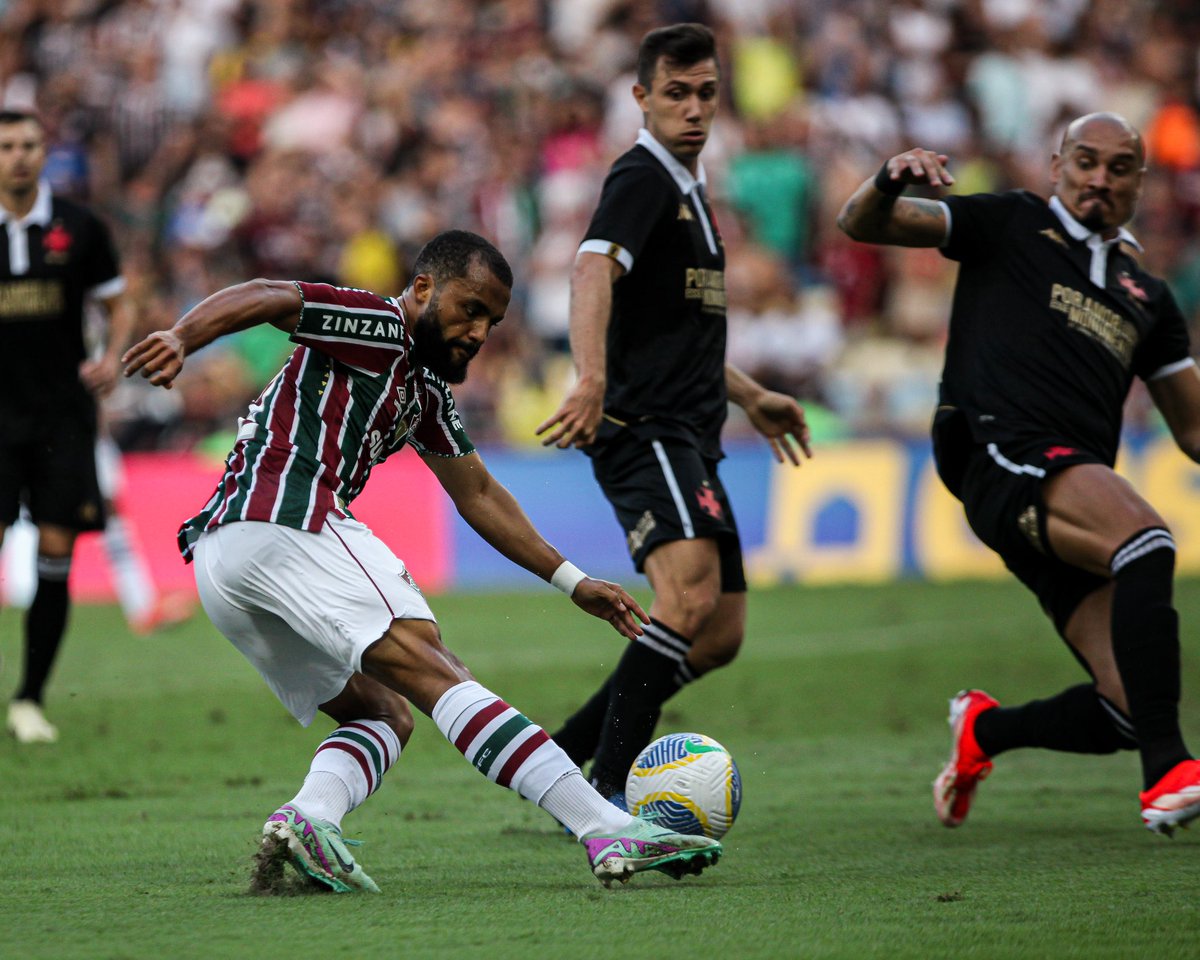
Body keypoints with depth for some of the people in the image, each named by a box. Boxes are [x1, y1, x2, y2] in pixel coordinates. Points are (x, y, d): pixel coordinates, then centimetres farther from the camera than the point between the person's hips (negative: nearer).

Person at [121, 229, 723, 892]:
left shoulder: (425, 390, 28)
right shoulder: (379, 327, 1)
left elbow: (478, 495, 35)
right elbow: (263, 298, -13)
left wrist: (571, 581, 34)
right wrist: (180, 339, -32)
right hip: (287, 517, -10)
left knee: (383, 711, 12)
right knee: (435, 676, -17)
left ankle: (307, 818, -18)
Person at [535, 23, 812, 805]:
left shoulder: (689, 187, 21)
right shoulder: (642, 179, -9)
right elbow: (594, 270, -29)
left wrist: (749, 396, 39)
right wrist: (592, 380, -45)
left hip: (689, 439, 10)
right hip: (643, 428, -10)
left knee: (721, 634, 10)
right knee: (690, 595, -28)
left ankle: (561, 755, 18)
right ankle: (611, 794, -30)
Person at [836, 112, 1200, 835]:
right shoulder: (1013, 223, 14)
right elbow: (863, 225, 7)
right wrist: (890, 182, -15)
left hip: (1080, 490, 6)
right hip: (1004, 453, -6)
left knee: (1130, 713, -6)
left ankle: (986, 729, 24)